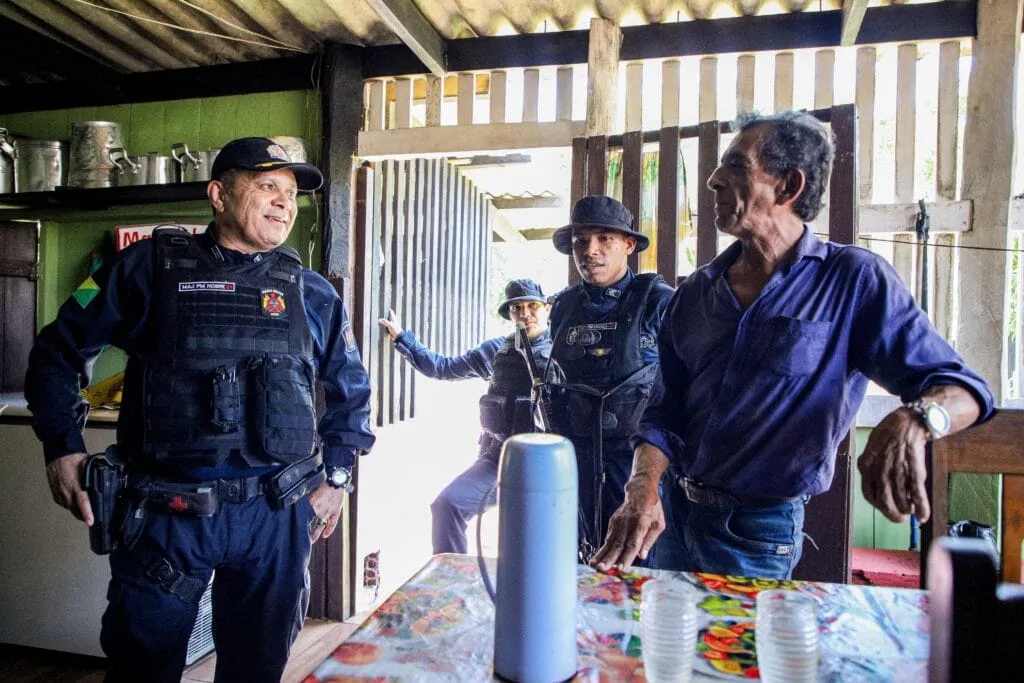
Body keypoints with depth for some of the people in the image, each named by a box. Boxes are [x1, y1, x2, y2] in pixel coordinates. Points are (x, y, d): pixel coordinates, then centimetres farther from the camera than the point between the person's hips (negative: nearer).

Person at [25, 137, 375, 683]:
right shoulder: (150, 267, 1)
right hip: (166, 514, -1)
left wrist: (336, 476, 10)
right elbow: (60, 350, 11)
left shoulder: (312, 294, 6)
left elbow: (350, 387, 16)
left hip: (277, 515, 2)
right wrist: (63, 447, 2)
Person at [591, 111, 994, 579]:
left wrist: (912, 423, -37)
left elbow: (960, 387, -13)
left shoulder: (853, 281, -10)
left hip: (760, 535, -5)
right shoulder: (695, 293, 1)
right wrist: (643, 488, -18)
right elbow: (665, 410, 0)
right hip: (673, 513, 5)